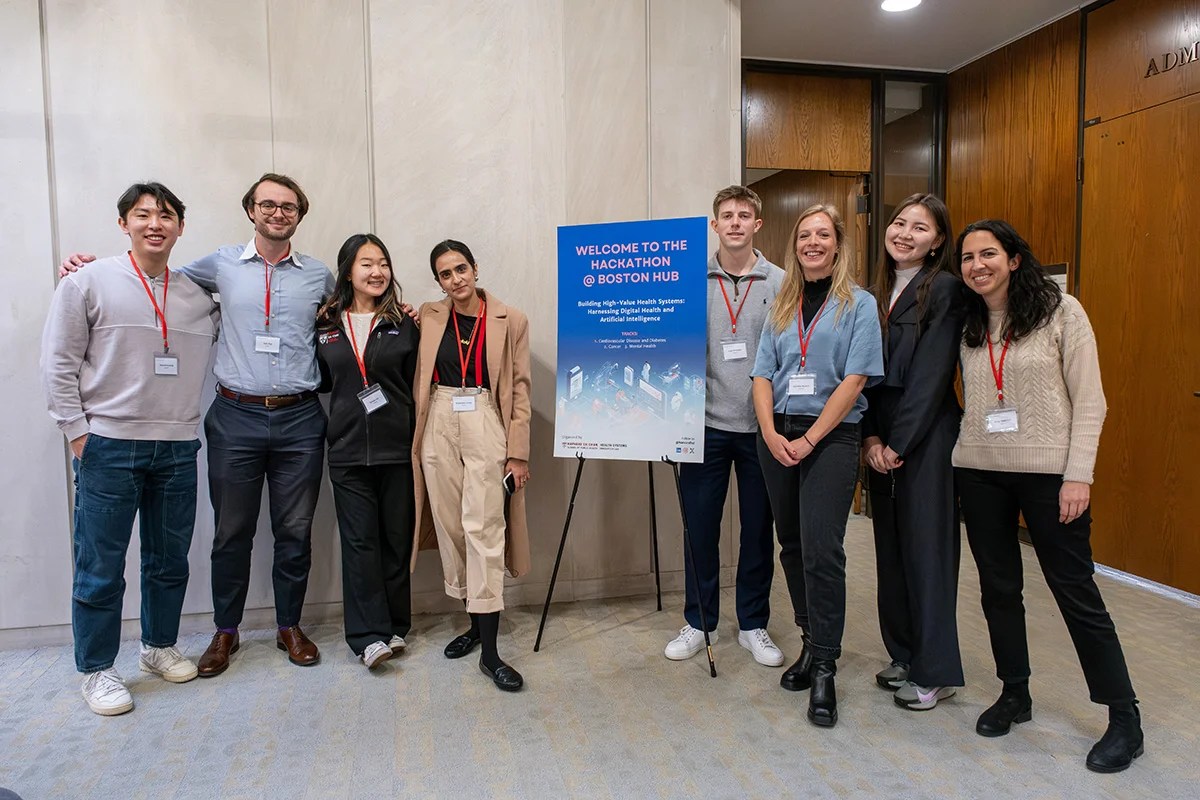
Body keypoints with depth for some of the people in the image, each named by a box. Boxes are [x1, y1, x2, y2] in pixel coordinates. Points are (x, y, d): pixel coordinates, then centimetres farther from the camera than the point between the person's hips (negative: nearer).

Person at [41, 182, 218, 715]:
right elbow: (58, 365, -2)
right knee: (101, 567, 3)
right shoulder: (89, 283, -1)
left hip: (177, 448, 4)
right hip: (108, 446, -4)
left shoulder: (198, 295, 10)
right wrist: (78, 435, -7)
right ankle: (96, 669, 19)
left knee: (170, 561, 14)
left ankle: (159, 647, 32)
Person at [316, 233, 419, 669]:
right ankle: (369, 634, 6)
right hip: (348, 450, 1)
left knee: (396, 539, 7)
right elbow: (321, 381, 14)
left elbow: (418, 386, 5)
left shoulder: (403, 324, 3)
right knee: (360, 541, 0)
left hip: (398, 449, 0)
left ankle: (395, 626, 21)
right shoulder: (326, 325, 8)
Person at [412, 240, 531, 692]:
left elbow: (520, 389, 0)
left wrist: (518, 452, -3)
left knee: (483, 530, -9)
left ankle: (490, 653, -4)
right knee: (451, 527, 8)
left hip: (486, 429, -3)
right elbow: (417, 381, 14)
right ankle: (475, 623, 26)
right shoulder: (427, 318, 8)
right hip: (438, 429, 3)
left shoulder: (510, 320, 1)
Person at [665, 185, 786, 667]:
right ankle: (699, 623, 25)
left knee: (758, 530, 10)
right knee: (699, 527, 7)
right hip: (705, 424, 0)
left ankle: (753, 625, 27)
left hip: (761, 427, 0)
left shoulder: (780, 284, 1)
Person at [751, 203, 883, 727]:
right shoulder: (781, 306, 14)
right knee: (792, 546, 11)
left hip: (832, 435, -5)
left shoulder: (859, 304, 1)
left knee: (821, 551, -10)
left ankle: (824, 669, 1)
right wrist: (770, 433, -8)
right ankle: (812, 641, 27)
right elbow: (762, 375, 8)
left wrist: (808, 440, -14)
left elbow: (855, 379, -8)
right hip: (777, 435, 5)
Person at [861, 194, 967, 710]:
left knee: (927, 547, 0)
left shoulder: (945, 289, -7)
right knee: (891, 545, 12)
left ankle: (936, 672, 14)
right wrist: (871, 436, -4)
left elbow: (931, 375, -14)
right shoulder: (878, 291, 13)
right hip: (879, 438, 7)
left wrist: (897, 443, -14)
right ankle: (905, 655, 27)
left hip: (926, 437, -7)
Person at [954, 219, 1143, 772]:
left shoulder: (1061, 311, -5)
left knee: (1075, 591, 2)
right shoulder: (965, 325, 7)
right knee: (998, 587, 12)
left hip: (1048, 472, -4)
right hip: (979, 473, 4)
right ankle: (1015, 694, 29)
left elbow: (1089, 400, -7)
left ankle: (1124, 717, 18)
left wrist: (1077, 475, -12)